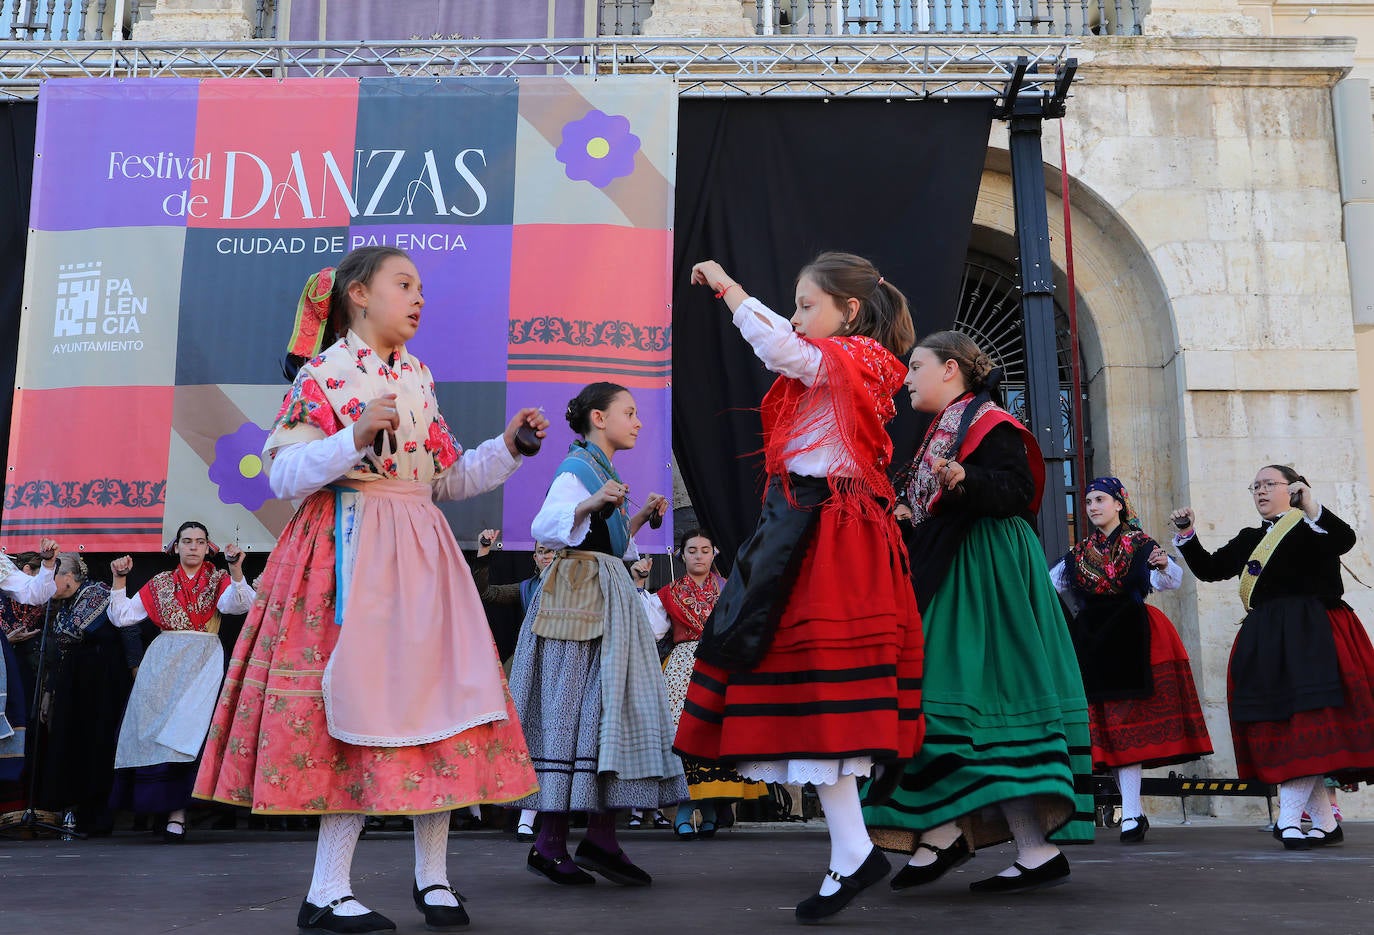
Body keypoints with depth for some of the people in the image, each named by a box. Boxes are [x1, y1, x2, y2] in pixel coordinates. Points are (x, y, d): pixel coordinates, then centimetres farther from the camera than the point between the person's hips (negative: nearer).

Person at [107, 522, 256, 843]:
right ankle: (176, 812, -4)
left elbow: (238, 605, -13)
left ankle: (176, 813, -15)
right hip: (162, 662, 3)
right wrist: (118, 581, 3)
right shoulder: (160, 584, 17)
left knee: (186, 729, -16)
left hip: (203, 661, -3)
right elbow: (122, 617, 14)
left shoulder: (218, 580, 9)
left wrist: (236, 570, -28)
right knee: (156, 726, -8)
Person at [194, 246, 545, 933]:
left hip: (422, 555, 7)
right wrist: (354, 438, -22)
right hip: (353, 555, -6)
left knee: (437, 695, 3)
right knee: (359, 701, -7)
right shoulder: (323, 373, -2)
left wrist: (507, 446, 11)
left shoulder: (420, 377, 17)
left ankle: (432, 876, 15)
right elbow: (285, 475, -11)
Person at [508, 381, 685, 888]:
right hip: (580, 594, -10)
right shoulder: (576, 469, -8)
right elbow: (543, 526, -23)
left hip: (607, 598, 10)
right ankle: (549, 839, -5)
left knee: (606, 704, 5)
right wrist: (590, 503, -36)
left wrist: (641, 517, 18)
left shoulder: (605, 472, 22)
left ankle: (601, 834, 6)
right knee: (571, 707, -9)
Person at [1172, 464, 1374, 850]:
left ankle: (1289, 818, -14)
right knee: (1276, 729, 2)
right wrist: (1187, 534, 9)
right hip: (1265, 642, 7)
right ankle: (1325, 822, 8)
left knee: (1308, 723, -13)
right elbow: (1209, 569, 19)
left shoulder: (1311, 527, 2)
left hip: (1311, 637, -6)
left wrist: (1311, 507, -30)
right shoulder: (1249, 539, 20)